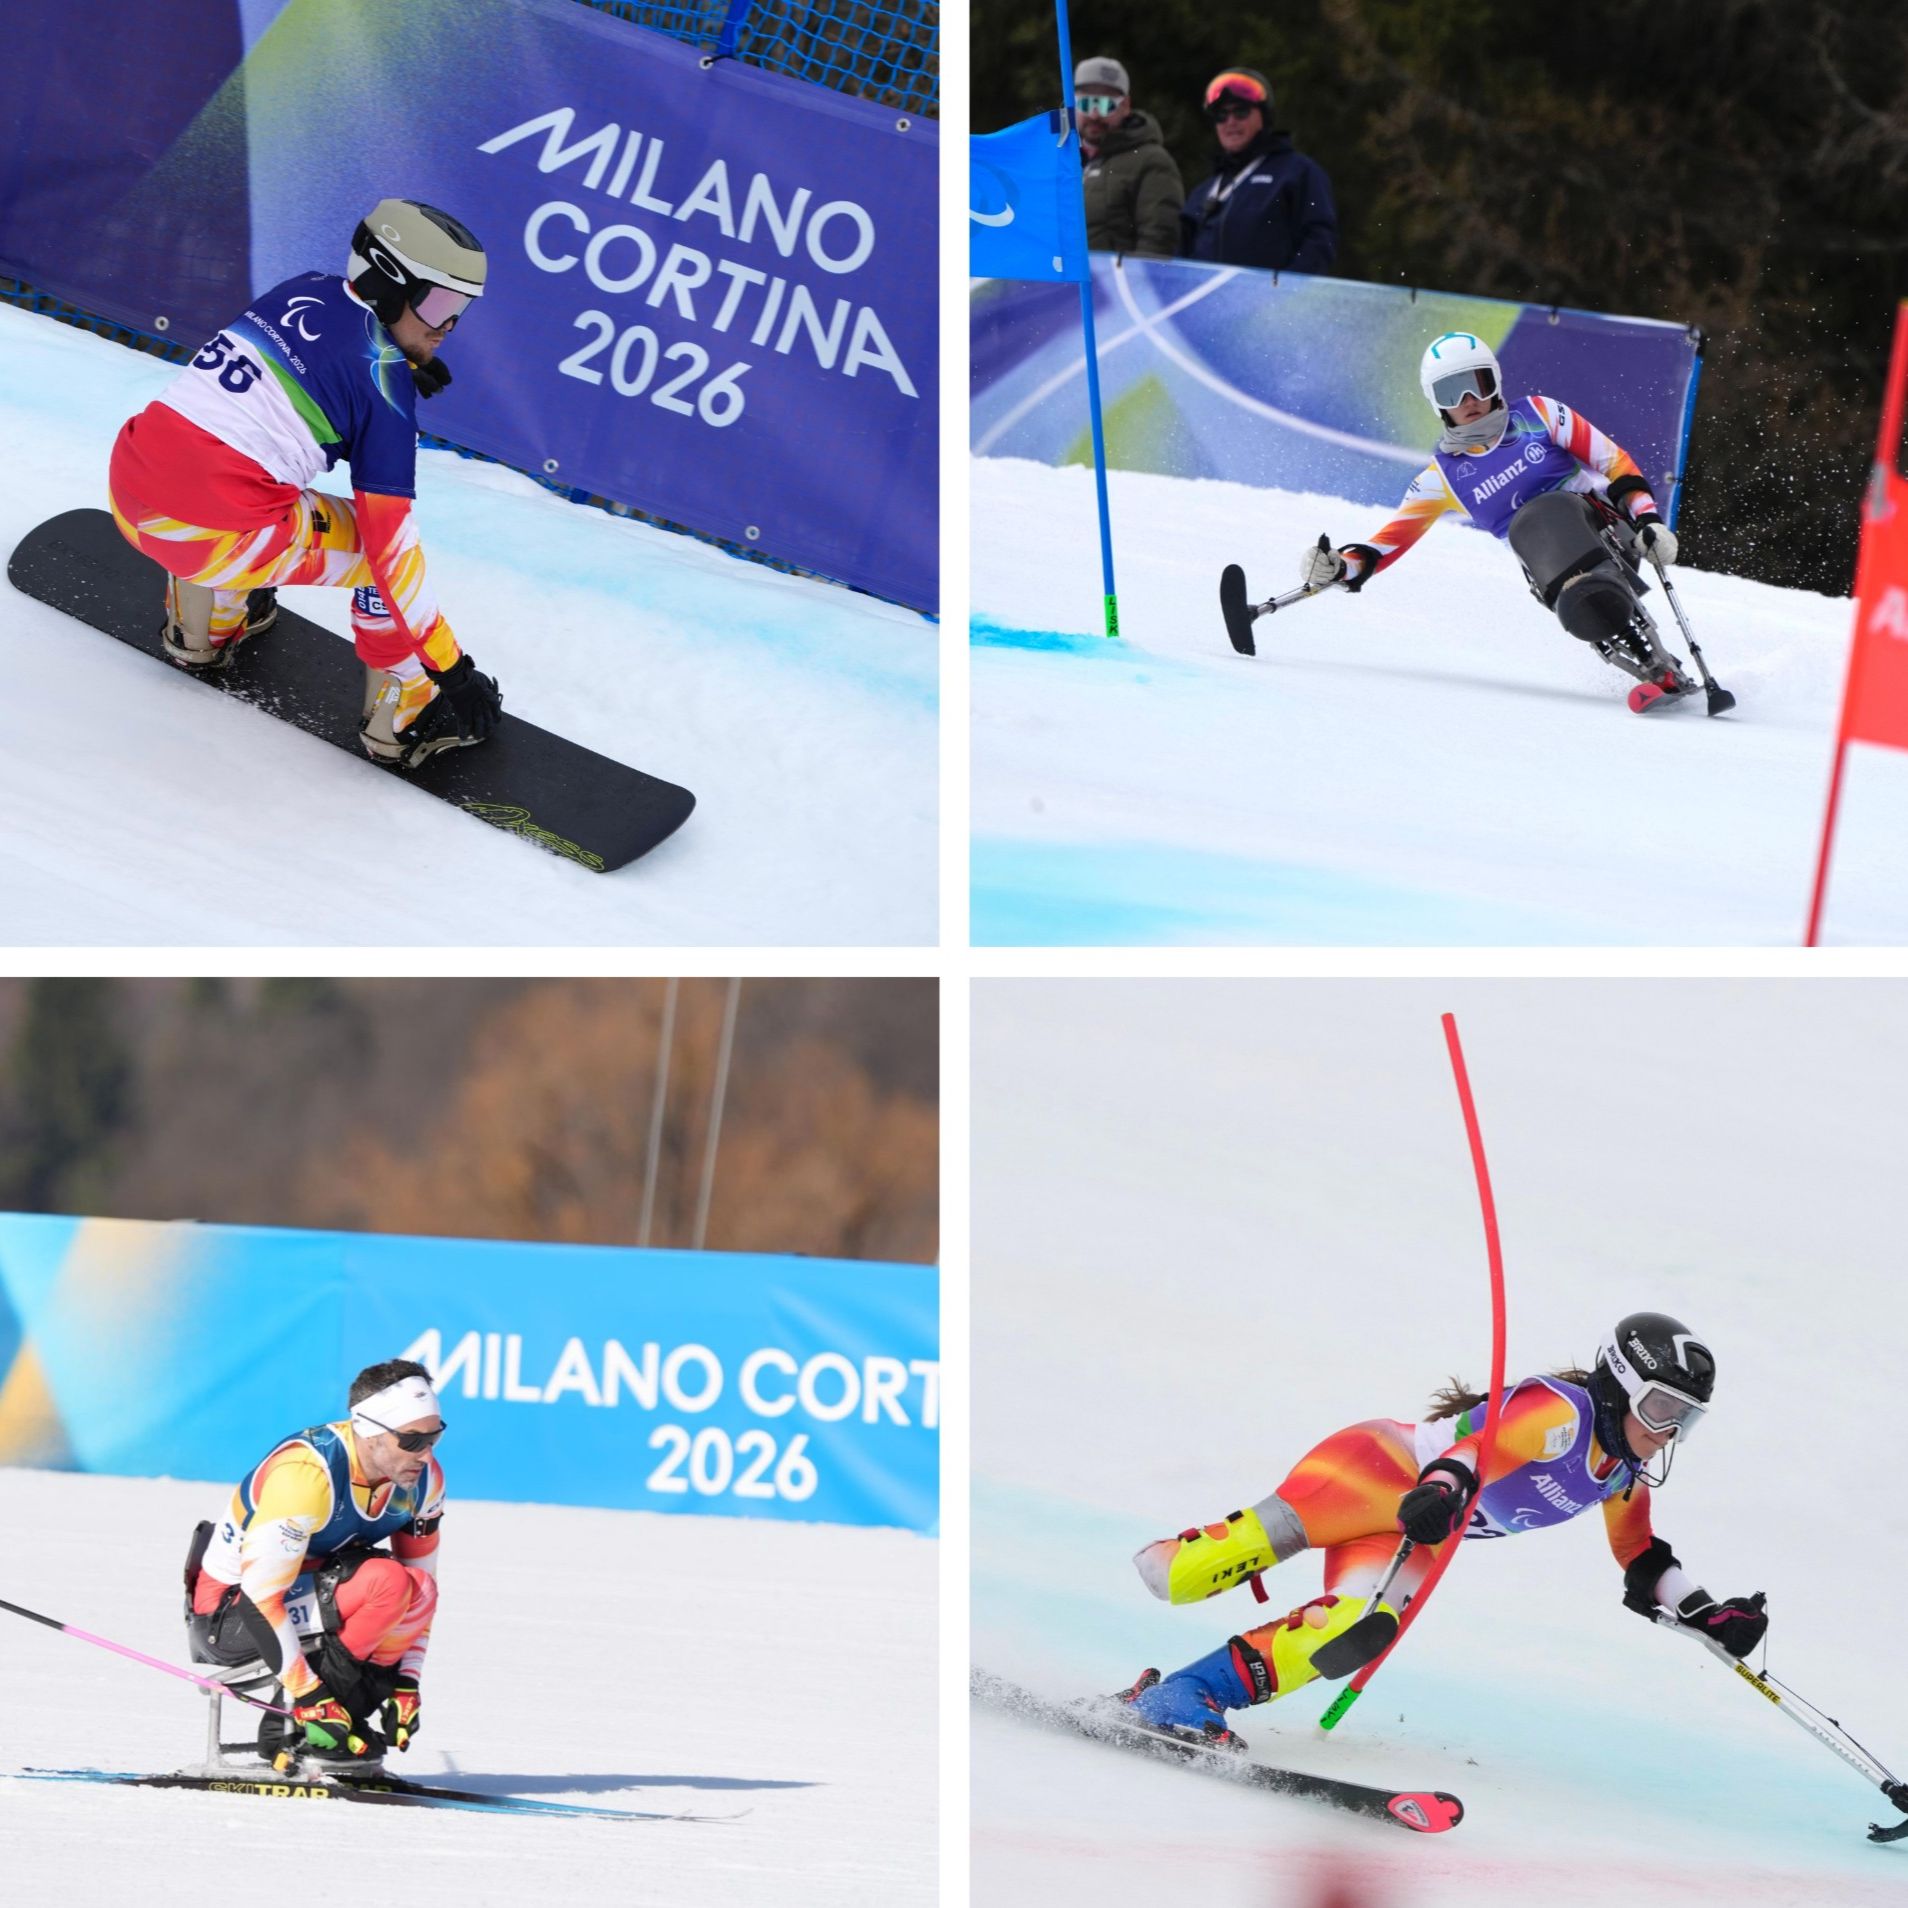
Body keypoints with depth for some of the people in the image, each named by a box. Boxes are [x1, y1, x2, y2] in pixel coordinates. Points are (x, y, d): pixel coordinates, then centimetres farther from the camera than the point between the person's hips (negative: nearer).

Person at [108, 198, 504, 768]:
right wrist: (452, 667, -3)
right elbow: (388, 539, -7)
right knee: (378, 546, 10)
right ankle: (400, 721, 15)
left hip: (129, 493, 8)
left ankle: (202, 629, 54)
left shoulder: (304, 291, 12)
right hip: (216, 534, -8)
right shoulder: (383, 379, -6)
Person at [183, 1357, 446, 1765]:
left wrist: (405, 1684, -2)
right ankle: (293, 1721, -16)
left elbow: (420, 1578, 7)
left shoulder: (424, 1479, -5)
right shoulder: (306, 1474, -29)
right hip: (228, 1616, -8)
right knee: (386, 1584, -26)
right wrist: (309, 1696, -28)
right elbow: (259, 1596, -29)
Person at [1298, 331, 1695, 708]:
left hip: (1607, 526, -1)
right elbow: (1391, 539, 9)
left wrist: (1648, 520, -7)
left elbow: (1614, 462, 6)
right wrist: (1340, 567, -9)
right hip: (1551, 569, 1)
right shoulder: (1443, 476, 11)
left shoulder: (1538, 416, 7)